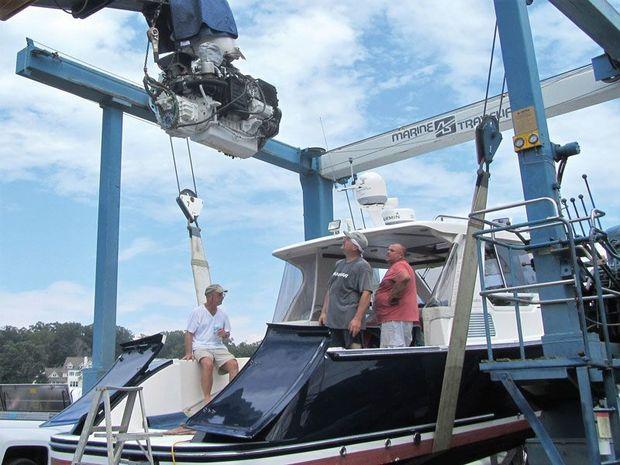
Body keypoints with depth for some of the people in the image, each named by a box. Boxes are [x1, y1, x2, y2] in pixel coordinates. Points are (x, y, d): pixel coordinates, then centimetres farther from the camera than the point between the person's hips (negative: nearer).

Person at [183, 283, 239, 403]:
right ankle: (207, 398, -31)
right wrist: (189, 353, -12)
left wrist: (225, 335, -2)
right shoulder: (197, 312, 3)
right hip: (201, 347, -4)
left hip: (219, 347, 4)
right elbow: (189, 333, 1)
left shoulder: (223, 315, 16)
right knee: (208, 364, -36)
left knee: (233, 364, -24)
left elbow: (227, 334, 24)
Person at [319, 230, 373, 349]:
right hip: (334, 321, 8)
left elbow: (366, 294, -16)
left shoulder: (362, 266, -8)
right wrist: (324, 312, 17)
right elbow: (329, 290, 23)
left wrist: (357, 319, -23)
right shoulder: (339, 264, 18)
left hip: (350, 322, -8)